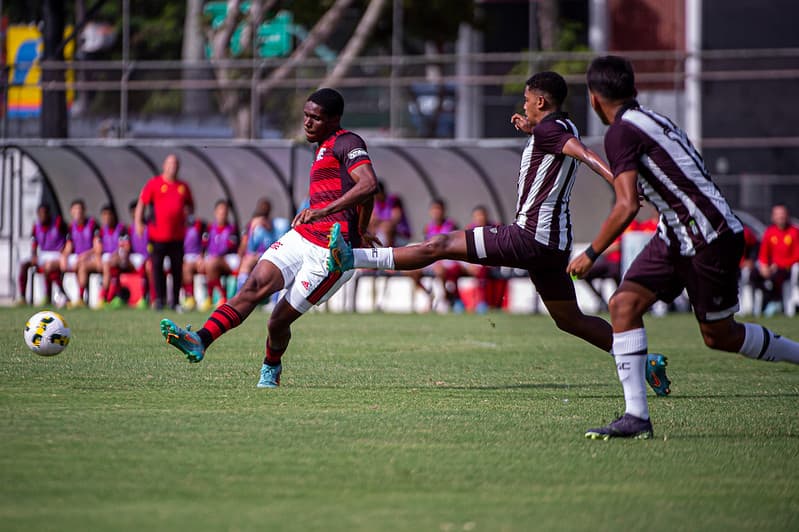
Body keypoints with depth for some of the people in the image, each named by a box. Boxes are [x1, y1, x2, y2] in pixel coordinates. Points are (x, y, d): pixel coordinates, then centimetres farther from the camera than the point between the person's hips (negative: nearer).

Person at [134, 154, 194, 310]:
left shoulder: (183, 186, 13)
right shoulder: (154, 183, 3)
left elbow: (190, 205, 25)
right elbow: (141, 203, 2)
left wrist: (188, 210, 1)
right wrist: (138, 222, -9)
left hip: (177, 235, 3)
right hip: (158, 234, -3)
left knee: (177, 268, 2)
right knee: (157, 267, -4)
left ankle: (175, 301, 9)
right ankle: (160, 298, 3)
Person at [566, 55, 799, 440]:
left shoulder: (620, 132, -16)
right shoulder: (654, 121, 11)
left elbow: (626, 206, -24)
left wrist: (590, 255, -16)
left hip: (712, 237, -9)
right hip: (675, 237, 9)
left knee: (719, 336, 5)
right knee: (624, 303, -4)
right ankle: (636, 416, -9)